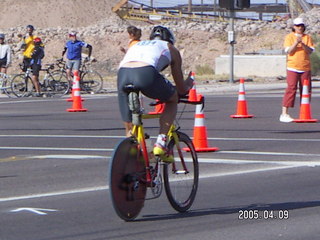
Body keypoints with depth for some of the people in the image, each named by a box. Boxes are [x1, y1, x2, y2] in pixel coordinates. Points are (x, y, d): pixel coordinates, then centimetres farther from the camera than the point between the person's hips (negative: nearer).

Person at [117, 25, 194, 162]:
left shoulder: (136, 45, 41)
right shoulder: (170, 48, 30)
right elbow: (182, 89, 32)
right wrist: (189, 83, 56)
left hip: (122, 74, 4)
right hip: (147, 73, -4)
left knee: (129, 129, 18)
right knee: (173, 99, 26)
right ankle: (160, 143, 12)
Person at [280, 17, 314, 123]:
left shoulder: (308, 37, 10)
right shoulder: (289, 37, 3)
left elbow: (310, 51, -1)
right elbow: (289, 51, -7)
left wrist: (303, 44, -17)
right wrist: (296, 42, -20)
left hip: (305, 67, 4)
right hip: (293, 67, -3)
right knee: (291, 88, -12)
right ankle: (284, 113, -12)